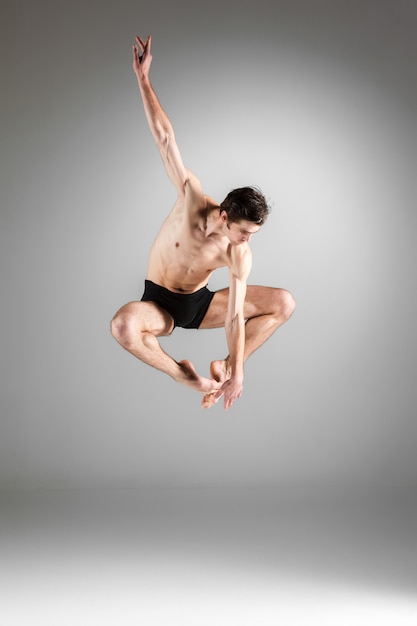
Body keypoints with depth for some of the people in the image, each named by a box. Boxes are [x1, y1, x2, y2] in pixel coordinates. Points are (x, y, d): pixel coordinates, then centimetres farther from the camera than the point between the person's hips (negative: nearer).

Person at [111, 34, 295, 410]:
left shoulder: (240, 255, -19)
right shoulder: (192, 199, -22)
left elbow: (236, 317, -20)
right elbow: (166, 139, -22)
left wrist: (236, 371, -28)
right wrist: (143, 79, -21)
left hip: (200, 304, 2)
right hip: (159, 304, -2)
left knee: (284, 303, -16)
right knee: (123, 324, -40)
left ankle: (224, 368, -13)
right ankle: (183, 374, -18)